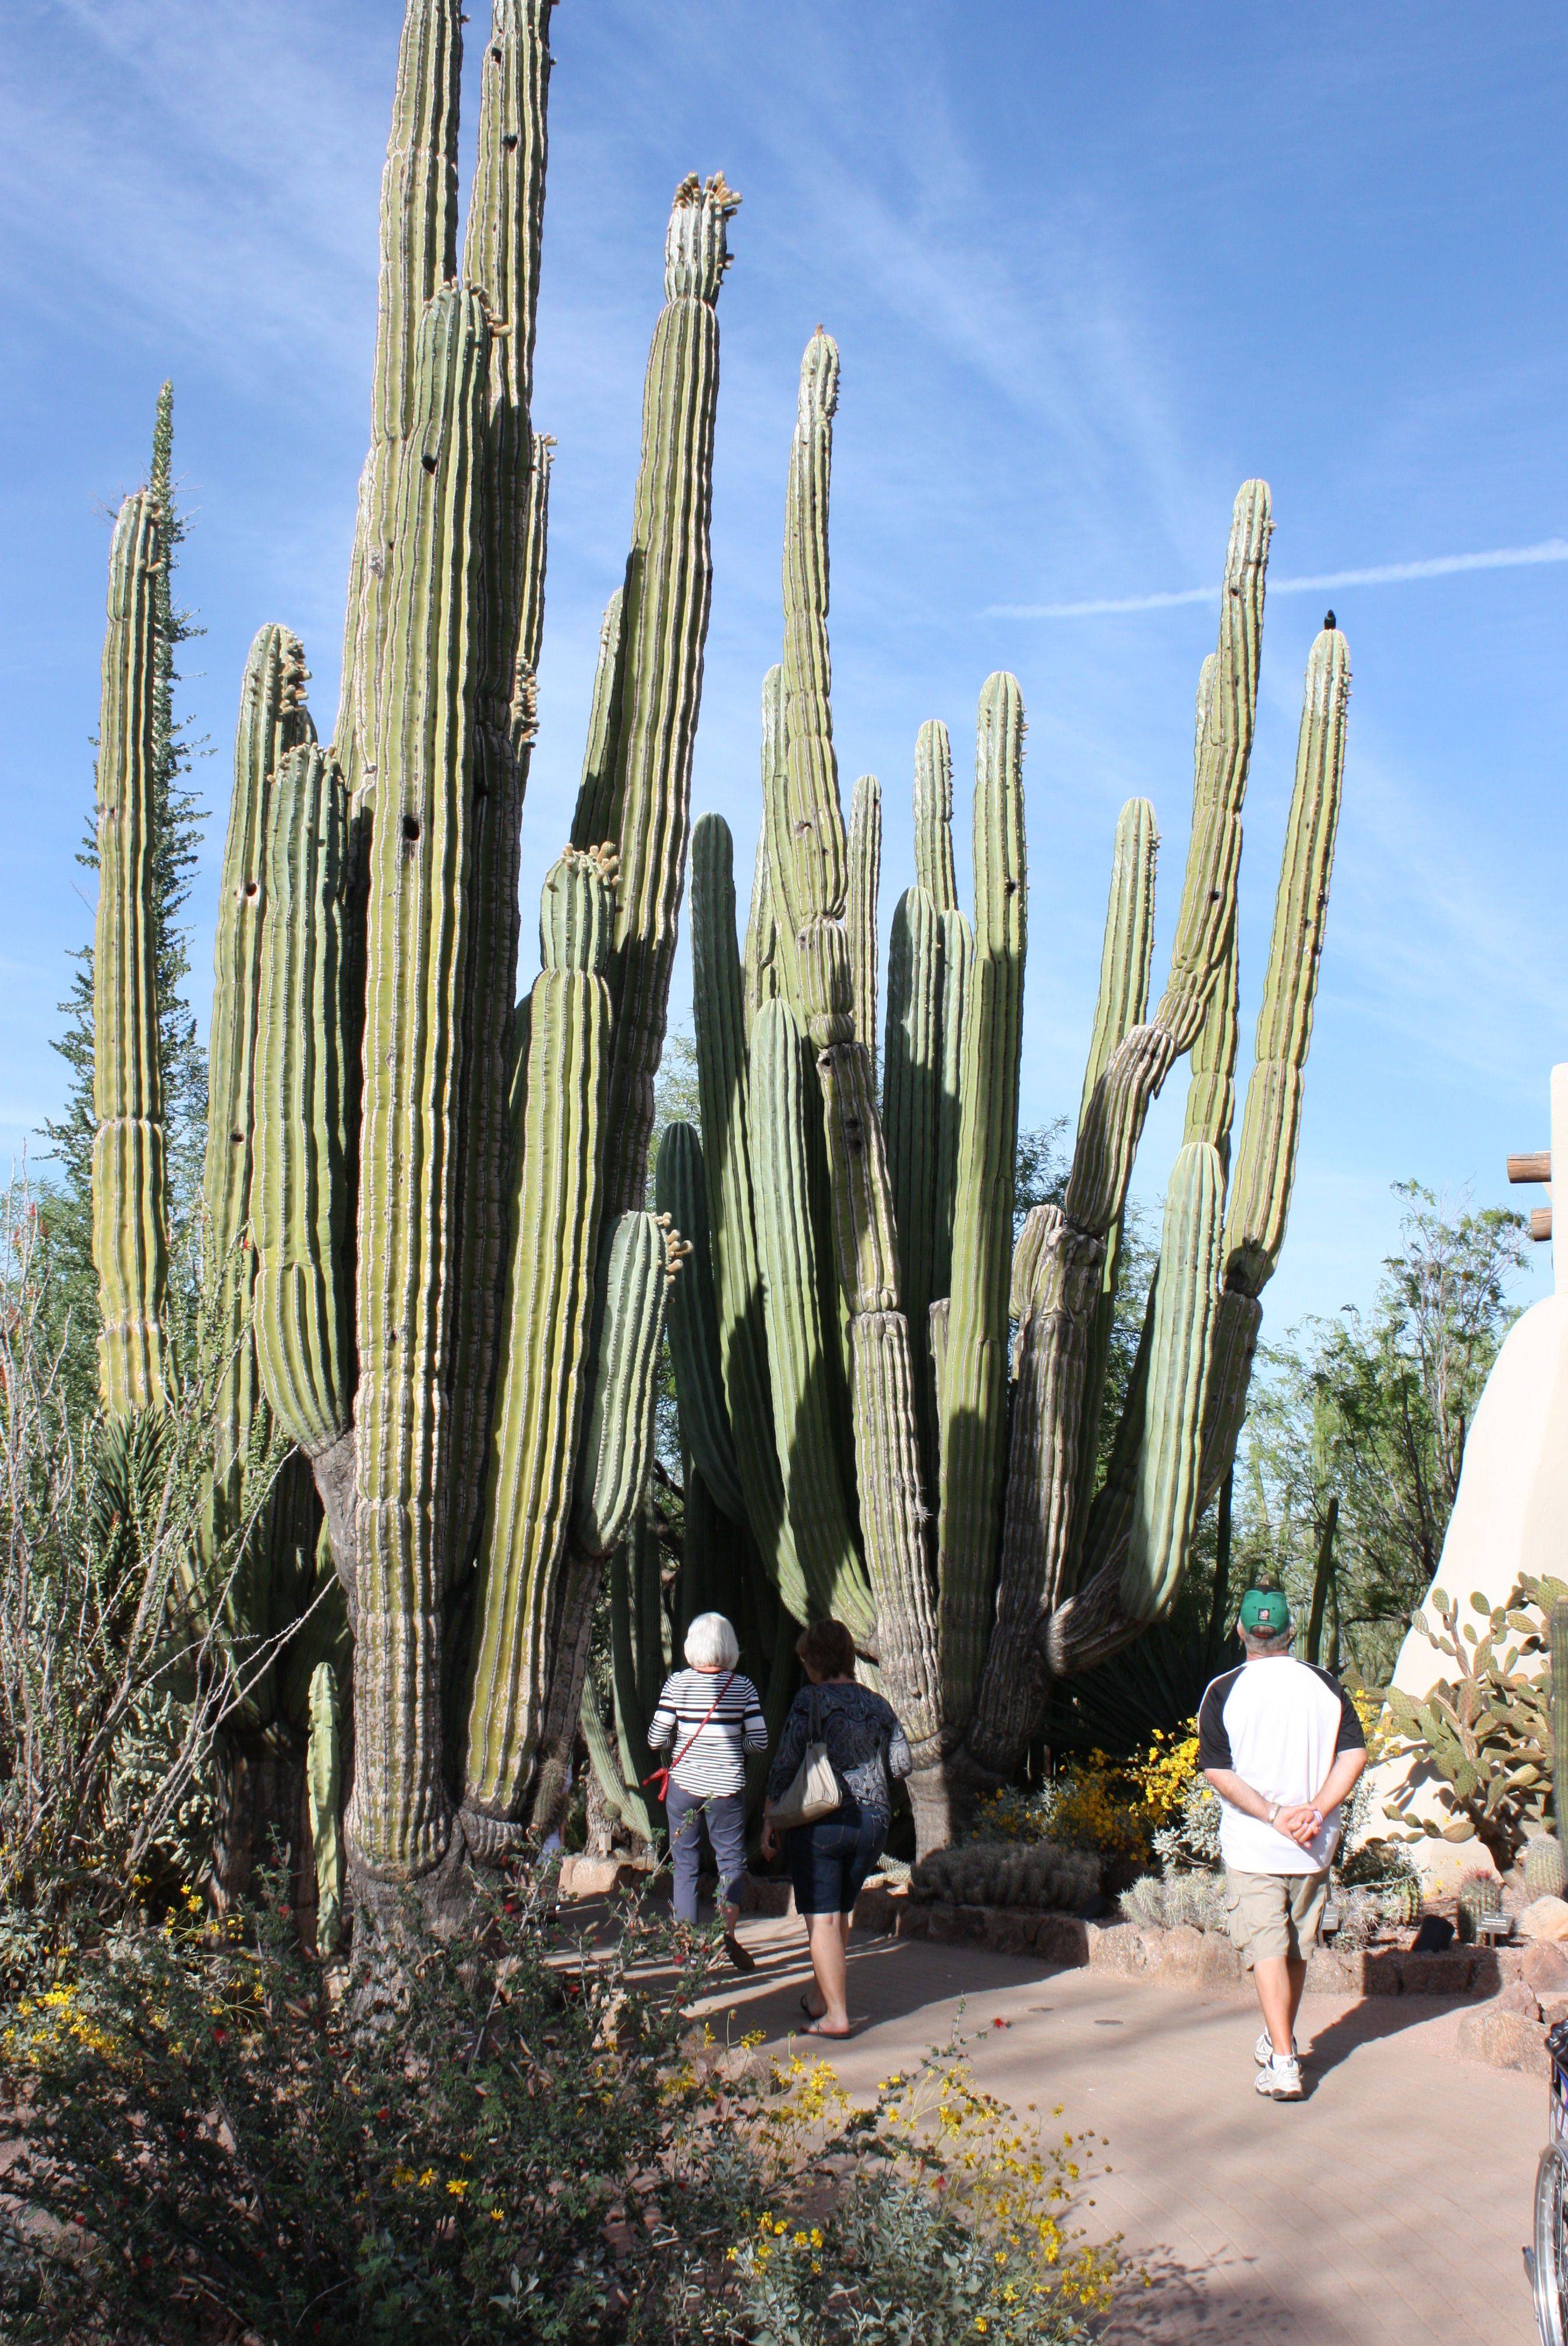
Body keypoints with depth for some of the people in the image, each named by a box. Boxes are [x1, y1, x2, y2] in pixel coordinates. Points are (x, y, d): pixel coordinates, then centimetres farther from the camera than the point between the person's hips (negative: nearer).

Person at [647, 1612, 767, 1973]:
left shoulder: (678, 1683, -6)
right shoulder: (742, 1686, -5)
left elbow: (655, 1741, -5)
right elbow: (759, 1742, -6)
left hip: (684, 1784, 0)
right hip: (727, 1787, 0)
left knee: (685, 1864, 12)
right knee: (732, 1861, 10)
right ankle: (727, 1931, -10)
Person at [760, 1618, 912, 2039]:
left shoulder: (810, 1700, -8)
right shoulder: (878, 1705, 7)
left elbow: (785, 1764, -11)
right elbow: (903, 1763, 7)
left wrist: (770, 1818, -4)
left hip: (820, 1819, -6)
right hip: (873, 1822, 6)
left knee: (821, 1918, -1)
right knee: (840, 1912, 19)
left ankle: (836, 2015, -5)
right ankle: (821, 1997, 30)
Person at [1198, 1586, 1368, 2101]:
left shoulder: (1223, 1692, -6)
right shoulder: (1326, 1685, 1)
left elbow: (1218, 1773, -13)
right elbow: (1355, 1754, -7)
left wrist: (1275, 1815, -13)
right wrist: (1315, 1812, -12)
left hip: (1252, 1846, -3)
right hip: (1314, 1847, 3)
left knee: (1267, 1950, -2)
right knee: (1299, 1948, 18)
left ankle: (1283, 2062, -12)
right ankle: (1280, 2043, 33)